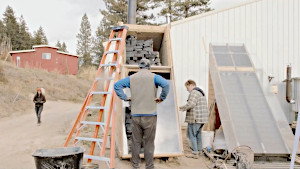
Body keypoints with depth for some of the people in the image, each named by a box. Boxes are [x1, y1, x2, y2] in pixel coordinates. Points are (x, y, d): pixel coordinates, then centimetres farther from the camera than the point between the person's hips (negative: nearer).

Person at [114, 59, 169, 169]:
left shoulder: (131, 78, 9)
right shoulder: (153, 77, 0)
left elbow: (117, 85, 8)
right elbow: (166, 84, -17)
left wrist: (125, 98, 9)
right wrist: (162, 98, -6)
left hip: (135, 115, 3)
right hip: (150, 115, -3)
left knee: (136, 141, 10)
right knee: (149, 142, 3)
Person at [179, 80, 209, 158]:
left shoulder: (194, 92, -12)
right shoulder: (201, 92, 21)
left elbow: (190, 104, -23)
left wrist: (181, 108, -13)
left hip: (195, 118, -10)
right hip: (201, 118, 10)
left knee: (192, 135, -4)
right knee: (198, 135, 16)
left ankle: (195, 153, -3)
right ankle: (198, 151, 22)